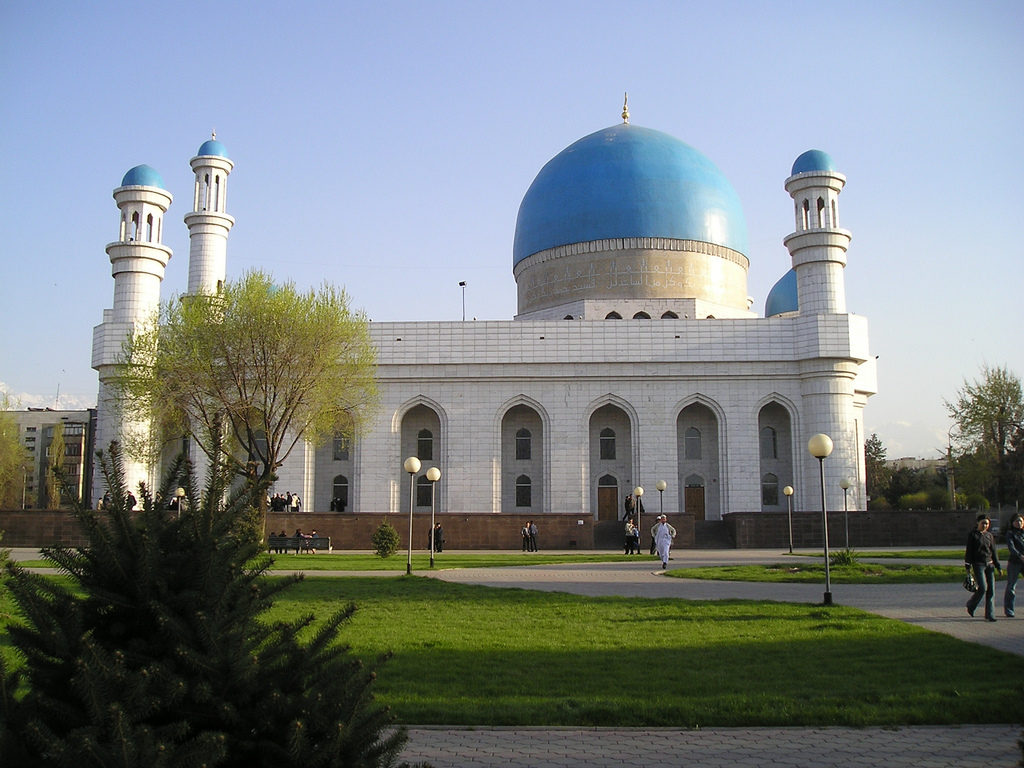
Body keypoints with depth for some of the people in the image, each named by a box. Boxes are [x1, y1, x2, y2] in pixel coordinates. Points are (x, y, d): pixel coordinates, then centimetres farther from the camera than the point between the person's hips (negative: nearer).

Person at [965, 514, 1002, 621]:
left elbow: (994, 552, 16)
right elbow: (969, 551, -5)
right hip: (978, 564, -5)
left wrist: (998, 567, 13)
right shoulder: (972, 535, -2)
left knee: (991, 589, -1)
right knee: (983, 587, -15)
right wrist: (968, 566, -11)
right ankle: (970, 605, 11)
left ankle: (990, 615, 4)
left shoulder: (989, 535, 12)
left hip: (989, 564, 5)